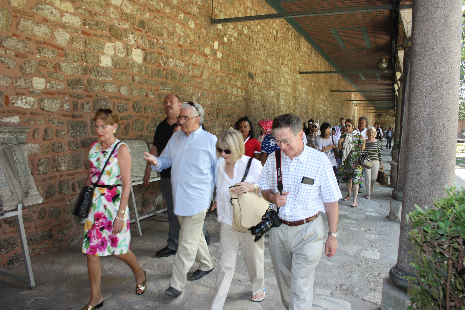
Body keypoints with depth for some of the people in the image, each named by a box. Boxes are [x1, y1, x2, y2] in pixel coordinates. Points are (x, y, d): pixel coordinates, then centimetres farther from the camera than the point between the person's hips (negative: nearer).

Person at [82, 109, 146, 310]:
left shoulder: (121, 149, -13)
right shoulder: (94, 147, 5)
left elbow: (126, 185, -14)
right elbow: (90, 176, 14)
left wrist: (120, 215, -16)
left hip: (114, 204, -5)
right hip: (94, 204, 5)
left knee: (119, 249, 8)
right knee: (91, 251, 7)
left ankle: (139, 274, 39)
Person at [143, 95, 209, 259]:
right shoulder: (162, 126, 12)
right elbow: (154, 149, 16)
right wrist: (147, 171, 15)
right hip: (166, 176, 6)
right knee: (172, 211, 12)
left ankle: (203, 235, 29)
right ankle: (173, 245, 23)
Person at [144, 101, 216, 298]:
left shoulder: (210, 140, -8)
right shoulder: (175, 137, 8)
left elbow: (218, 170, -3)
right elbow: (166, 160, 14)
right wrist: (156, 162, -10)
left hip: (197, 199, -6)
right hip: (179, 198, 6)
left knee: (187, 243, -3)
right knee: (194, 235, 21)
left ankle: (177, 284, 7)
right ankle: (206, 265, 42)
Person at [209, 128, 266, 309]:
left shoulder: (253, 164, -13)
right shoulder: (220, 167, 2)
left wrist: (252, 187, -25)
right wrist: (218, 202, 18)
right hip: (228, 224, 3)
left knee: (255, 260, 18)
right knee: (225, 265, 6)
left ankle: (258, 287, 47)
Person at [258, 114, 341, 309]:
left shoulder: (319, 161, -13)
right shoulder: (273, 158, -3)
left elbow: (331, 201, -7)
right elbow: (264, 188, 10)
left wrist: (332, 235, -5)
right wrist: (272, 197, -13)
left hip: (307, 230, -4)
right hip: (278, 228, 4)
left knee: (300, 288, -2)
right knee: (283, 280, 21)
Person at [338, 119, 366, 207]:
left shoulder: (358, 135, -2)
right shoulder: (344, 136, 9)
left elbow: (362, 149, -3)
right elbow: (341, 149, 8)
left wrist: (363, 141, -17)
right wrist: (339, 142, -6)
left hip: (355, 160, -4)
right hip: (346, 160, 5)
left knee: (355, 178, -11)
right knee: (347, 178, 14)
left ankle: (355, 200, -13)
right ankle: (349, 194, 34)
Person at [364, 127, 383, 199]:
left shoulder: (378, 142, 4)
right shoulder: (364, 142, -1)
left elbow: (379, 153, 9)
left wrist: (381, 162, 9)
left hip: (375, 162, 2)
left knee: (374, 178, 7)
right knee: (368, 178, -3)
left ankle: (371, 187, 40)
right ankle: (368, 193, 9)